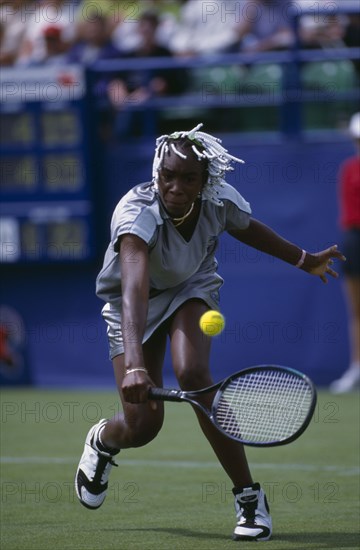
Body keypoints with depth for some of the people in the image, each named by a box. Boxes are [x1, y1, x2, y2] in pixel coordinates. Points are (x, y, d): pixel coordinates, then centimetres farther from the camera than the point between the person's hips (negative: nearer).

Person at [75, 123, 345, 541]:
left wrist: (304, 260, 15)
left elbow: (247, 228, 3)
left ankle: (249, 497, -18)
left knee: (192, 374, -29)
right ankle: (102, 439, 33)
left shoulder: (221, 201, -24)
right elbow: (133, 291, -54)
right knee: (142, 427, -9)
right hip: (137, 304, -2)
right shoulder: (137, 213, -39)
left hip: (192, 288, 2)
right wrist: (134, 365, -67)